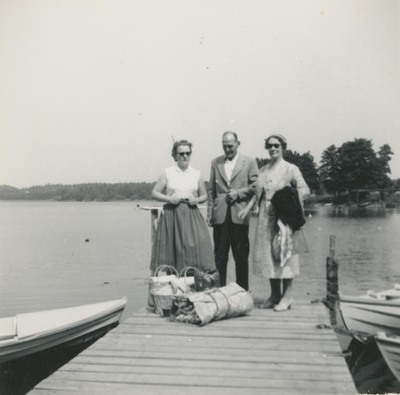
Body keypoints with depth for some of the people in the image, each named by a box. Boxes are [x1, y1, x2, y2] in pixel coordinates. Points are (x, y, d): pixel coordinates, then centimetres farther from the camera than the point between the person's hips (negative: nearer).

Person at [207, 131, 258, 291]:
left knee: (241, 256, 5)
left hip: (239, 215, -2)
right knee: (220, 256, 4)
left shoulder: (249, 162, 5)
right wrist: (209, 213, 5)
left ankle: (242, 290, 14)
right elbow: (211, 190, 12)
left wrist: (238, 193, -10)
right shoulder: (215, 162, 12)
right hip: (220, 216, 2)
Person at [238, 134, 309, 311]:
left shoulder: (290, 169, -1)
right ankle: (274, 295, 17)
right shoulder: (263, 170, 14)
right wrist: (248, 208, 4)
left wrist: (287, 198, -19)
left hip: (283, 217, -5)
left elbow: (304, 189, -7)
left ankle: (287, 296, 5)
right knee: (268, 255, 7)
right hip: (265, 218, 5)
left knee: (284, 254, -3)